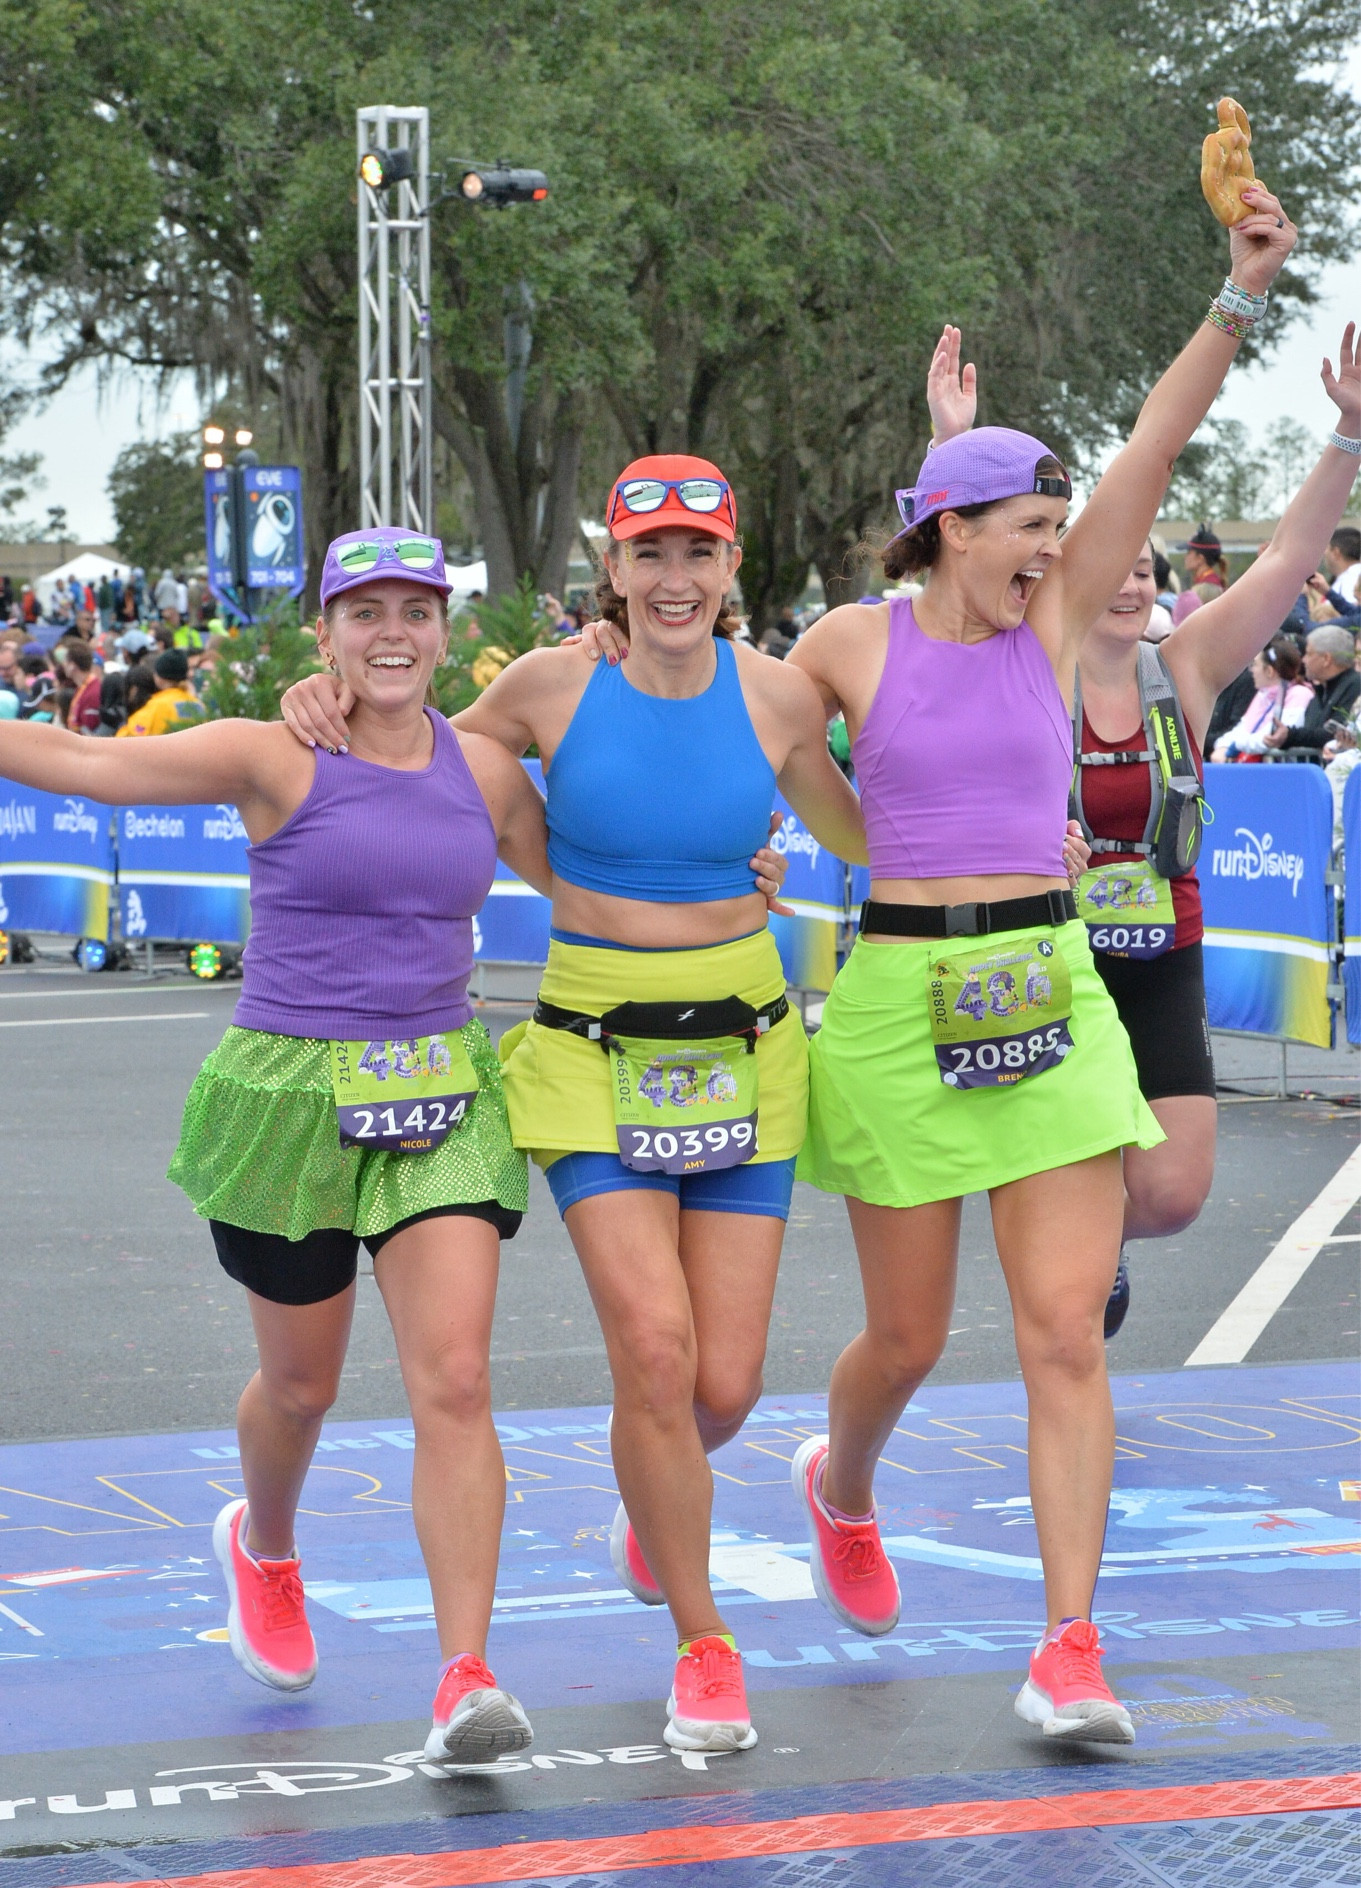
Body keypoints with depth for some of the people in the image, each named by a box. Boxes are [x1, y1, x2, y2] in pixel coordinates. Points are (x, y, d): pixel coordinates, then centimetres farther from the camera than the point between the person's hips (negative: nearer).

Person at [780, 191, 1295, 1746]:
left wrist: (1242, 295, -13)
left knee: (1066, 1331, -6)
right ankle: (838, 1485, 44)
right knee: (908, 1337, 9)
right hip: (901, 998, -2)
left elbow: (1152, 455, -5)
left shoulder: (1052, 625, 5)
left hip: (1052, 990, 2)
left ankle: (1069, 1651, -5)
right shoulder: (853, 642, -1)